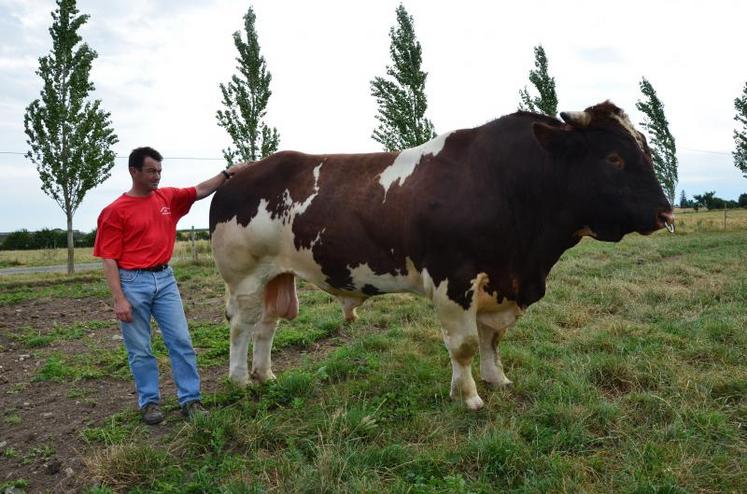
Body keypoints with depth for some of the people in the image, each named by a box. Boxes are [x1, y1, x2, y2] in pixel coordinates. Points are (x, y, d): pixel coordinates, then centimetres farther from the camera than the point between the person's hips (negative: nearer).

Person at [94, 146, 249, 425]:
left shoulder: (168, 197, 7)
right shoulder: (115, 211, -6)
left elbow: (201, 191, 13)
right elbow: (109, 259, -8)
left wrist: (227, 173, -2)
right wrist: (119, 299, -14)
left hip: (164, 278, 4)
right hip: (133, 282, -4)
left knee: (181, 341, 4)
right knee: (140, 349, 6)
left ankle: (190, 400, 13)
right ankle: (149, 402, 21)